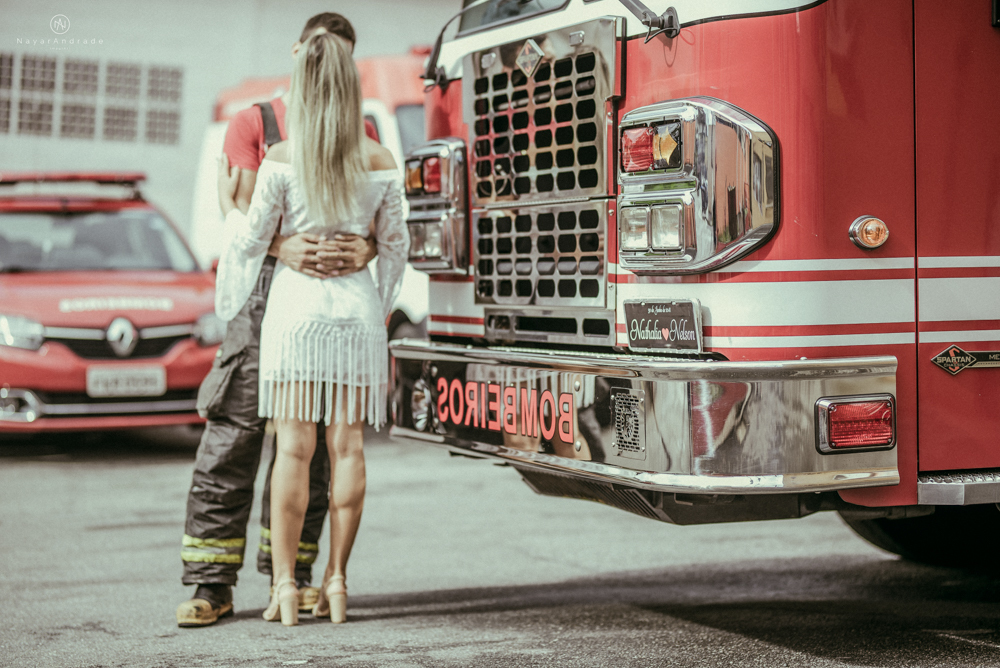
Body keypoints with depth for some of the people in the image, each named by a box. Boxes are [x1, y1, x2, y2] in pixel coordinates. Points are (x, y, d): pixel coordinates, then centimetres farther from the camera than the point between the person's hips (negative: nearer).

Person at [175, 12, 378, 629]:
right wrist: (282, 246, -25)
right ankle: (211, 583, -5)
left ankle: (292, 572, 12)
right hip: (266, 292, -2)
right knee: (234, 434, -7)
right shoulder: (254, 123, 9)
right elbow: (243, 210, -3)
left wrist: (366, 249, -20)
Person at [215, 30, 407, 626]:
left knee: (294, 447, 0)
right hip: (357, 303, 2)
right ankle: (337, 581, 8)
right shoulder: (380, 162, 1)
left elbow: (252, 238, 1)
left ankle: (285, 583, 1)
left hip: (297, 302, -2)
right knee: (347, 444, 5)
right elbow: (395, 245, 9)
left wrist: (230, 208, 23)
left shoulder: (281, 160, -7)